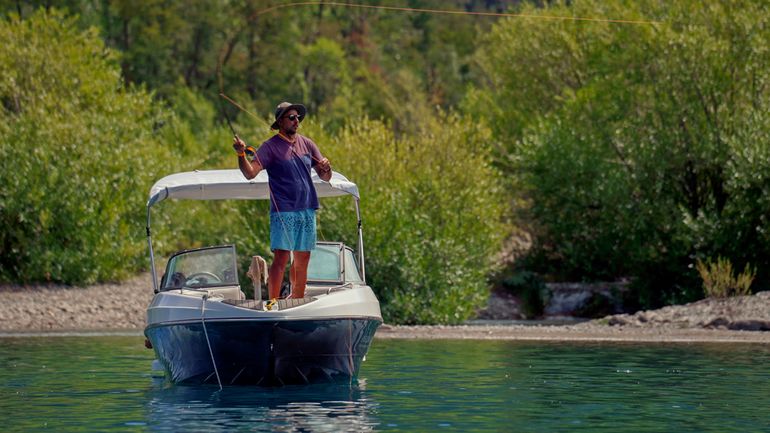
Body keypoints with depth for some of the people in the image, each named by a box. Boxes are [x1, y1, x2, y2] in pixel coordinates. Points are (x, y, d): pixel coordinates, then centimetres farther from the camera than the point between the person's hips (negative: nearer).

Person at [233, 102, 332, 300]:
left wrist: (326, 168, -8)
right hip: (283, 212, -5)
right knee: (281, 258, -14)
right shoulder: (270, 146, -3)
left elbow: (325, 178, 15)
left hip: (307, 211, 6)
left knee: (302, 261, 9)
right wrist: (241, 155, -32)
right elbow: (250, 173, -14)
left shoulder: (306, 144, 12)